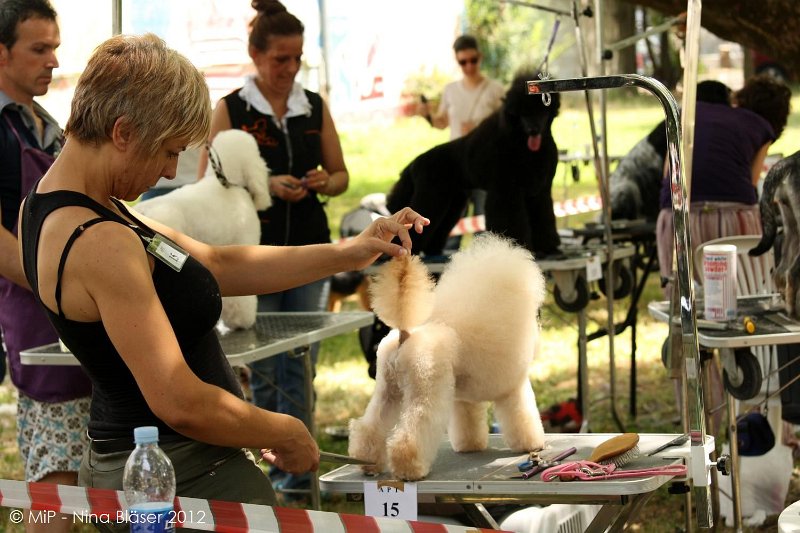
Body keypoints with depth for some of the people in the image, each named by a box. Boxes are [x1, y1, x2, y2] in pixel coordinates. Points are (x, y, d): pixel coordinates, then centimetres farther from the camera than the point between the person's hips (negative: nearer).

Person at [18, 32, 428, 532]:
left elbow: (216, 265, 8)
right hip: (187, 474, -10)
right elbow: (180, 404, -26)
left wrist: (347, 253, 3)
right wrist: (286, 434, -10)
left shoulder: (48, 209, 5)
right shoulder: (99, 245, -26)